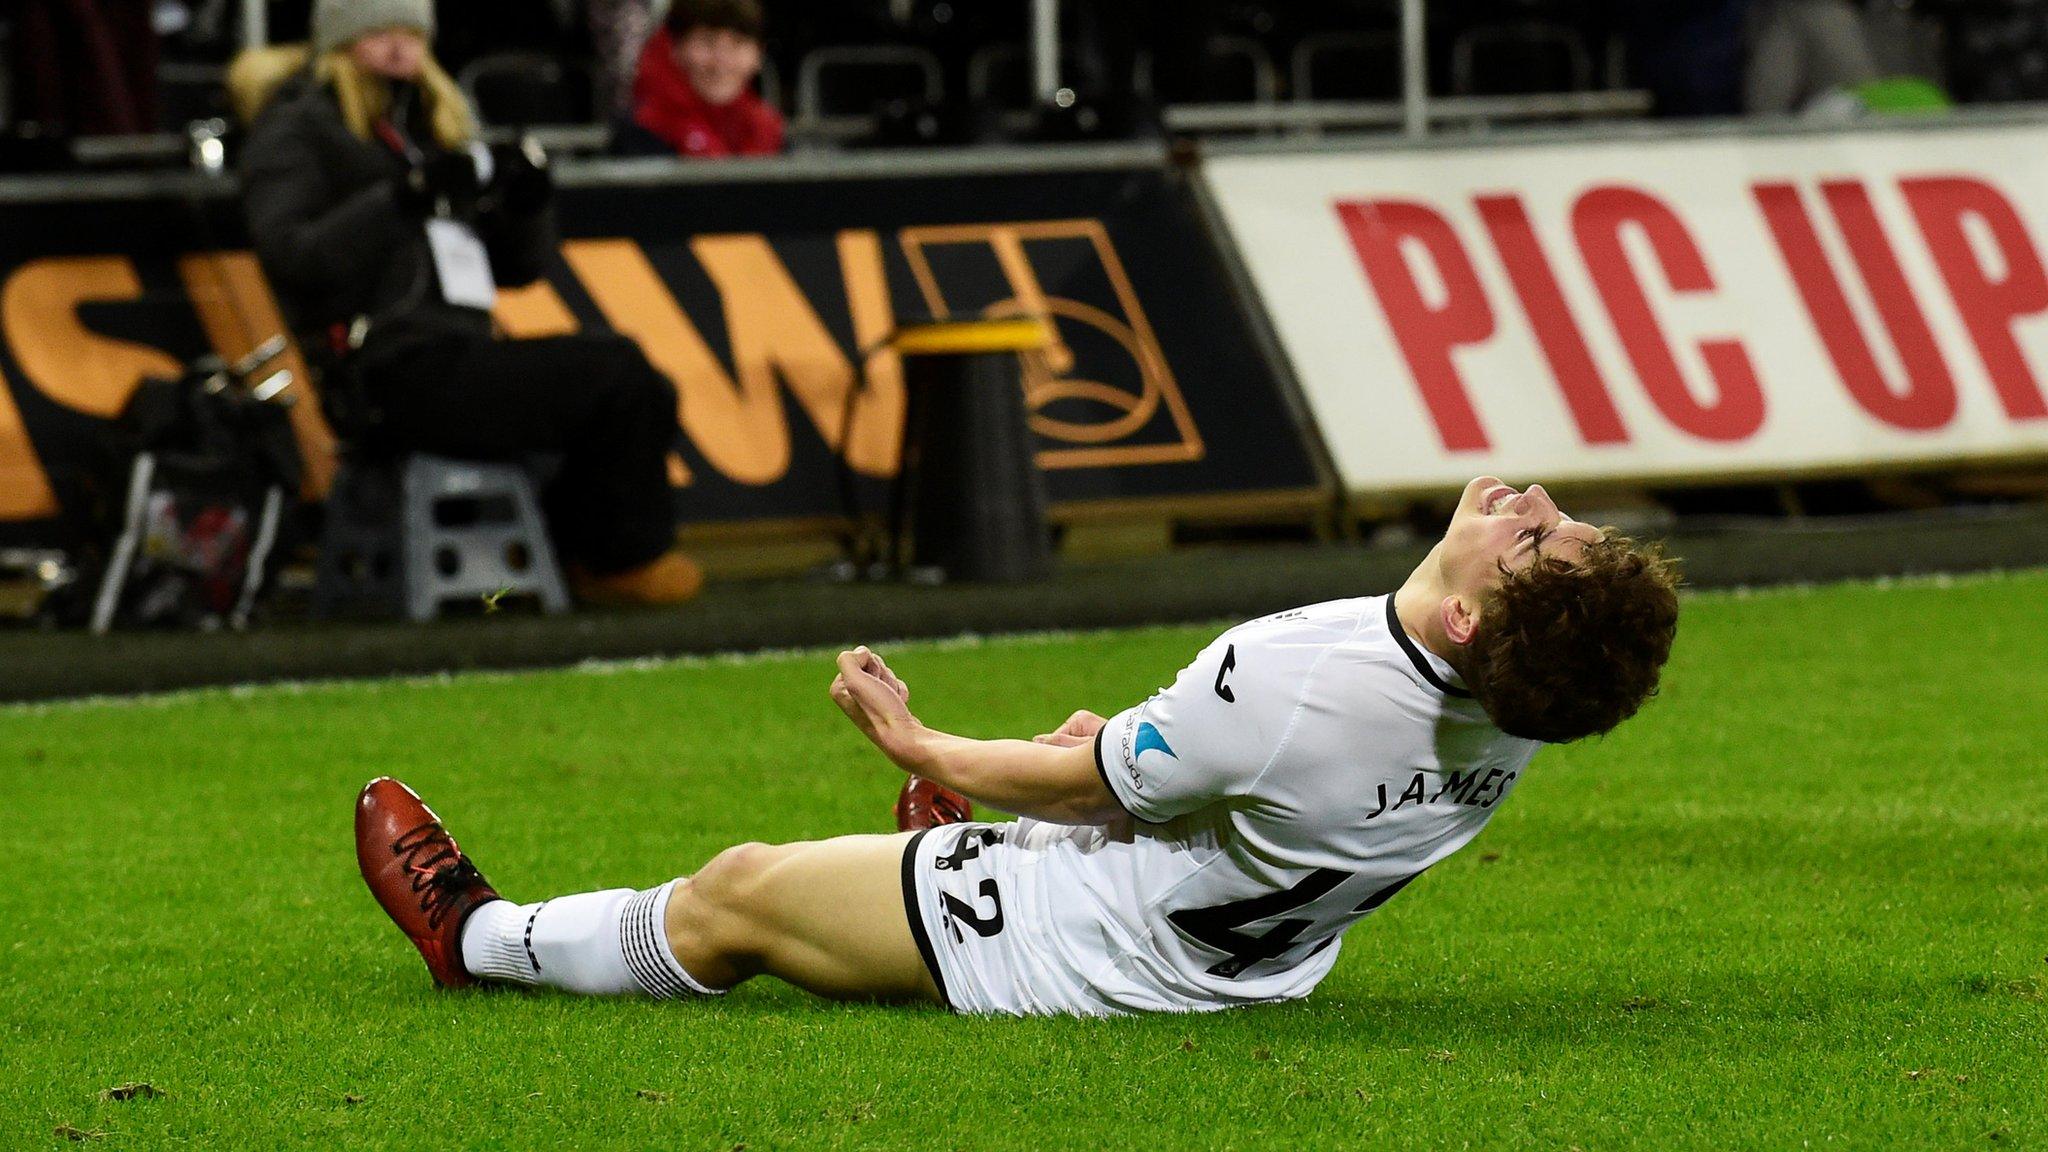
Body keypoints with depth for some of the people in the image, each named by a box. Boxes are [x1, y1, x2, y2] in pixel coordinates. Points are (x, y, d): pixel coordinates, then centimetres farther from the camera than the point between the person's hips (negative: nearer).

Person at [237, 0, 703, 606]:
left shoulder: (434, 124, 27)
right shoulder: (297, 129, 4)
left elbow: (517, 266, 24)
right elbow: (289, 255, -14)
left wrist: (528, 202, 2)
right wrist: (401, 199, -22)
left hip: (458, 350, 8)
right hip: (392, 368, -8)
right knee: (614, 379, -19)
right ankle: (622, 559, -4)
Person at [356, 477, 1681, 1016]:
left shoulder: (1287, 685, -42)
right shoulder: (1518, 708, -21)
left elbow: (1085, 782, -22)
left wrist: (923, 745, -2)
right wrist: (1128, 744, 14)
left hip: (1077, 954, -6)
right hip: (1262, 954, 6)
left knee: (737, 891, 14)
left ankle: (482, 937, 38)